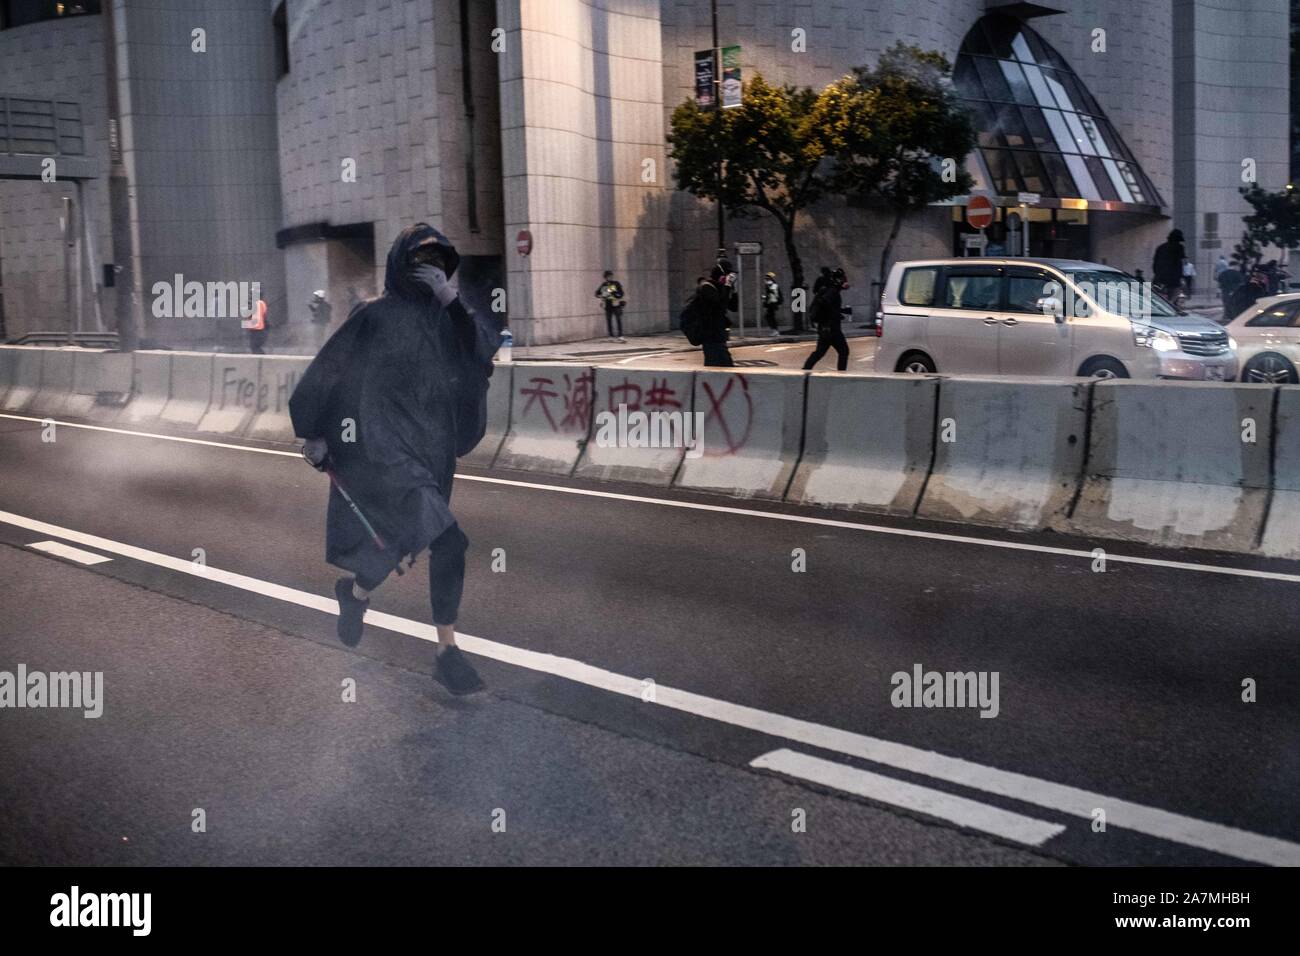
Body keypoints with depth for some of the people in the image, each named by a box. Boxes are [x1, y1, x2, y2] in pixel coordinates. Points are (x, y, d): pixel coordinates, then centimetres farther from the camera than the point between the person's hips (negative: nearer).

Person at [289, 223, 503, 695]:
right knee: (426, 522, -23)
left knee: (448, 545, 1)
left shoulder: (448, 320, 13)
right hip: (381, 441, -5)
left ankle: (448, 652, 9)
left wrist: (451, 299, -12)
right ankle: (356, 589, 6)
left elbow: (478, 354, -5)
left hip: (433, 446, 6)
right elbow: (326, 370, -1)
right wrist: (312, 432, -3)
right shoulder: (375, 315, -2)